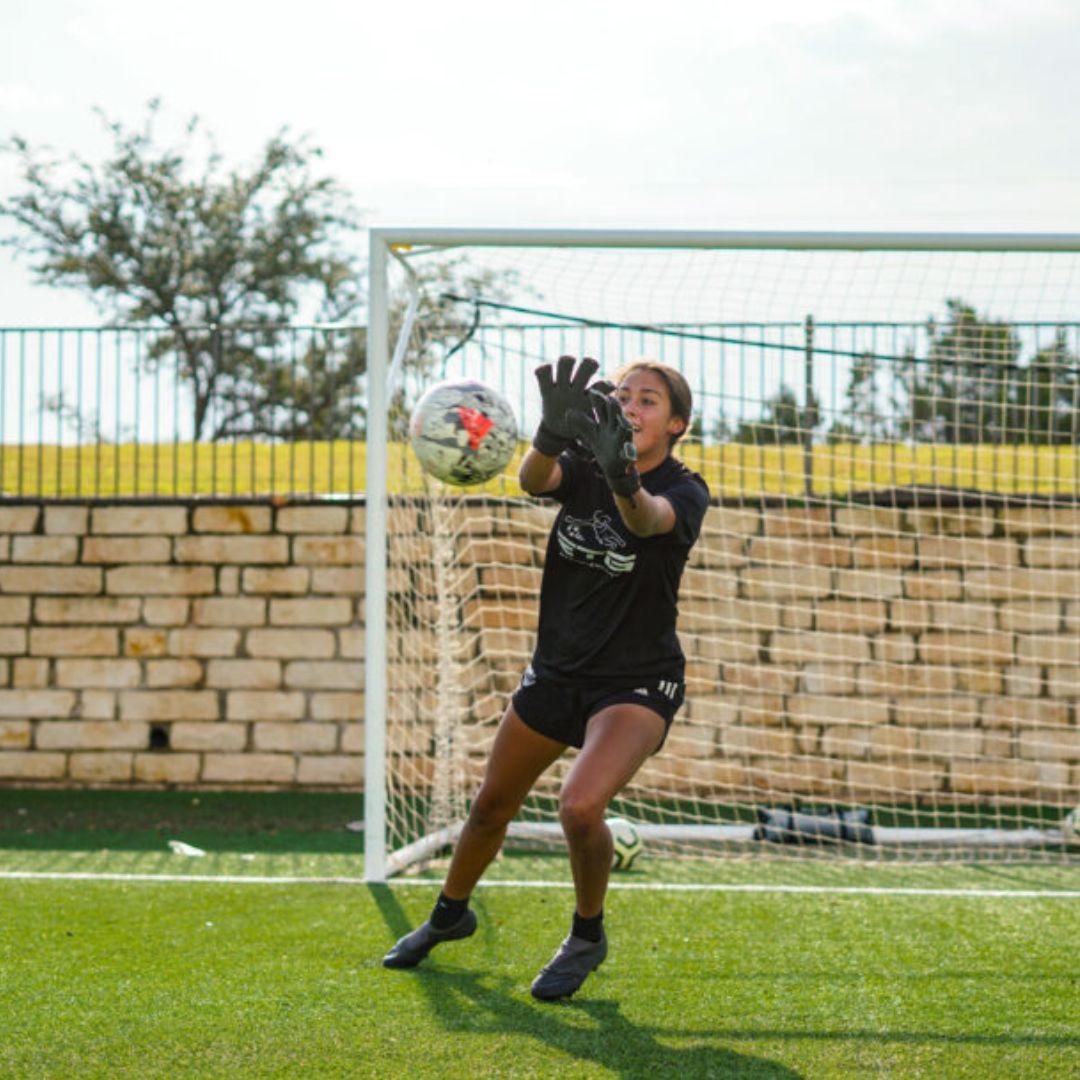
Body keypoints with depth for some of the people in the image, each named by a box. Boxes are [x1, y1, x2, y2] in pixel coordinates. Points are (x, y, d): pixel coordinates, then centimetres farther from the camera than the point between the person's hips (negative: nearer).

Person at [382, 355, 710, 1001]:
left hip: (638, 682, -5)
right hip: (558, 672, 5)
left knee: (581, 806, -27)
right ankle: (450, 916, 45)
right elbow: (534, 480, -29)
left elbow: (648, 519, -40)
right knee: (492, 807, 17)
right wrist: (554, 432, -53)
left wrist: (622, 477, -64)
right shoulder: (582, 467, -6)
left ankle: (588, 937, 1)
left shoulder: (684, 491, -16)